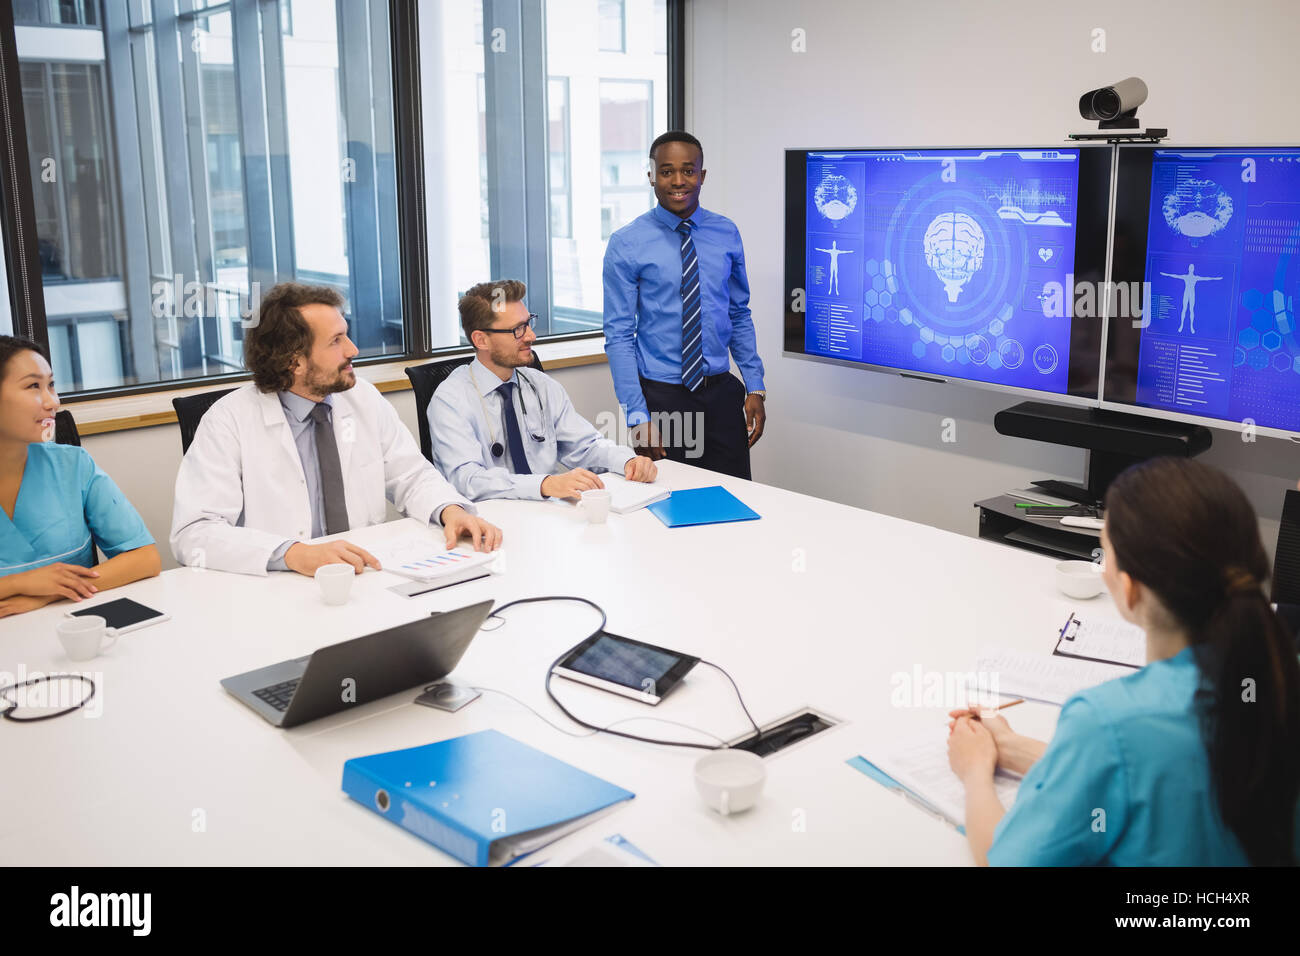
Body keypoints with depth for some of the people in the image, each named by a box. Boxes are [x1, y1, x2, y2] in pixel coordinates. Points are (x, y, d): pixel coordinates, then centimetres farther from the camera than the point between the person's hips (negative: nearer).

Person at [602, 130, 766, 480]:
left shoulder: (726, 234, 5)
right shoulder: (626, 244, -7)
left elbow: (740, 316, 11)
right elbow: (618, 336, -8)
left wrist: (755, 388, 4)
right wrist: (638, 417, -14)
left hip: (722, 392, 3)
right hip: (661, 396, -3)